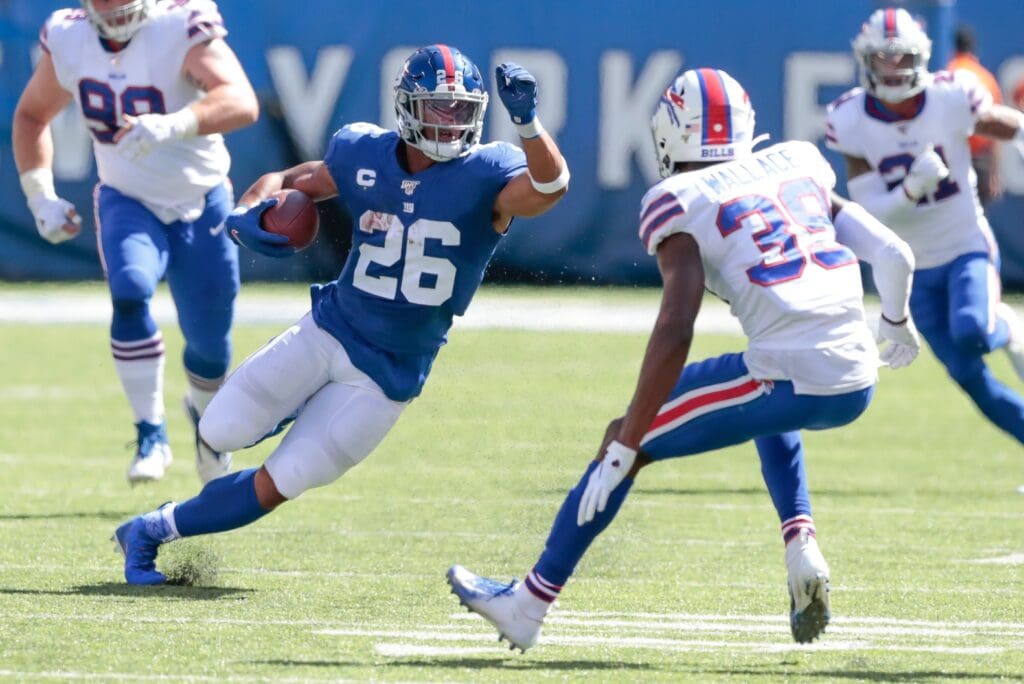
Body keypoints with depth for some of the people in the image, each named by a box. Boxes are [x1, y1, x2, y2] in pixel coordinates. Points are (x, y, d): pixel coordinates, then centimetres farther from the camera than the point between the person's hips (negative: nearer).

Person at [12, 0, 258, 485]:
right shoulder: (68, 41, -9)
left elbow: (242, 103, -40)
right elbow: (31, 116, 10)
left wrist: (172, 126, -57)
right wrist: (40, 195, -2)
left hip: (201, 208, -1)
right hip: (127, 203, 2)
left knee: (209, 342, 9)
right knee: (131, 292, -29)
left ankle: (204, 411, 44)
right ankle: (151, 433, -19)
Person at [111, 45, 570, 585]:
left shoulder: (483, 176, -14)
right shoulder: (364, 156, -3)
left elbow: (550, 186, -33)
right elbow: (286, 182, 11)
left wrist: (527, 121, -51)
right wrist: (247, 213, -12)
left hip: (387, 374, -3)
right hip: (328, 332, 3)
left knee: (277, 485, -4)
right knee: (222, 432, -12)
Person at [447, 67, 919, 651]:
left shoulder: (681, 203, 2)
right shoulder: (800, 167, 18)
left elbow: (675, 332, -10)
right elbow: (894, 254, 20)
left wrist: (625, 447, -9)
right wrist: (897, 323, 42)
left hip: (792, 378, -6)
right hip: (857, 385, 6)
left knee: (627, 440, 11)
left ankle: (529, 604, 17)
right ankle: (802, 549, 18)